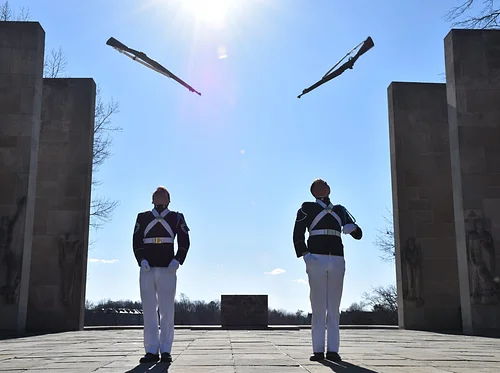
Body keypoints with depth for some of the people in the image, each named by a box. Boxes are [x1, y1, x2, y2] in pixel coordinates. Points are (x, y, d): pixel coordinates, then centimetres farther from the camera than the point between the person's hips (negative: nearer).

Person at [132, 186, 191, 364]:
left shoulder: (176, 218, 9)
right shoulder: (142, 217, 13)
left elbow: (184, 242, 4)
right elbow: (136, 241, 6)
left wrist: (177, 260, -10)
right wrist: (141, 259, -9)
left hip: (168, 269, -1)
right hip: (147, 269, 2)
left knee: (167, 311, -1)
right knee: (149, 311, 2)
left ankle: (165, 351, 5)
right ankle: (151, 351, 7)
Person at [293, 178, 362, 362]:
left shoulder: (340, 210, 19)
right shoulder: (307, 208, 8)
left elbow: (358, 234, 17)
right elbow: (298, 234, -1)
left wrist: (352, 227, -7)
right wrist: (304, 254, -18)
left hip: (337, 261, 3)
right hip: (316, 259, -3)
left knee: (334, 308, 2)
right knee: (318, 307, -4)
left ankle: (333, 350, 3)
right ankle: (318, 350, -1)